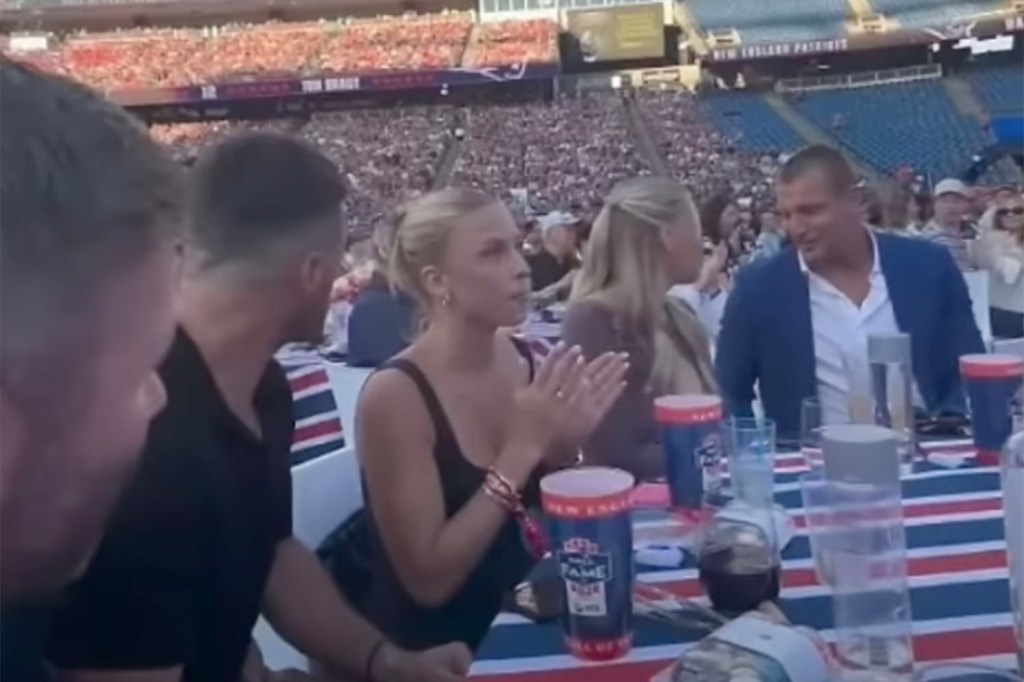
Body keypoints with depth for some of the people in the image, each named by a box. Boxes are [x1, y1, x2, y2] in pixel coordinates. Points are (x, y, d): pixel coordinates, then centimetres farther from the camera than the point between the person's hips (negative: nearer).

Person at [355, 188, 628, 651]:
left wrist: (565, 448, -12)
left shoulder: (527, 362, -3)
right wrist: (523, 448, -22)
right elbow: (428, 580, -20)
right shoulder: (394, 395, -19)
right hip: (435, 653, -5)